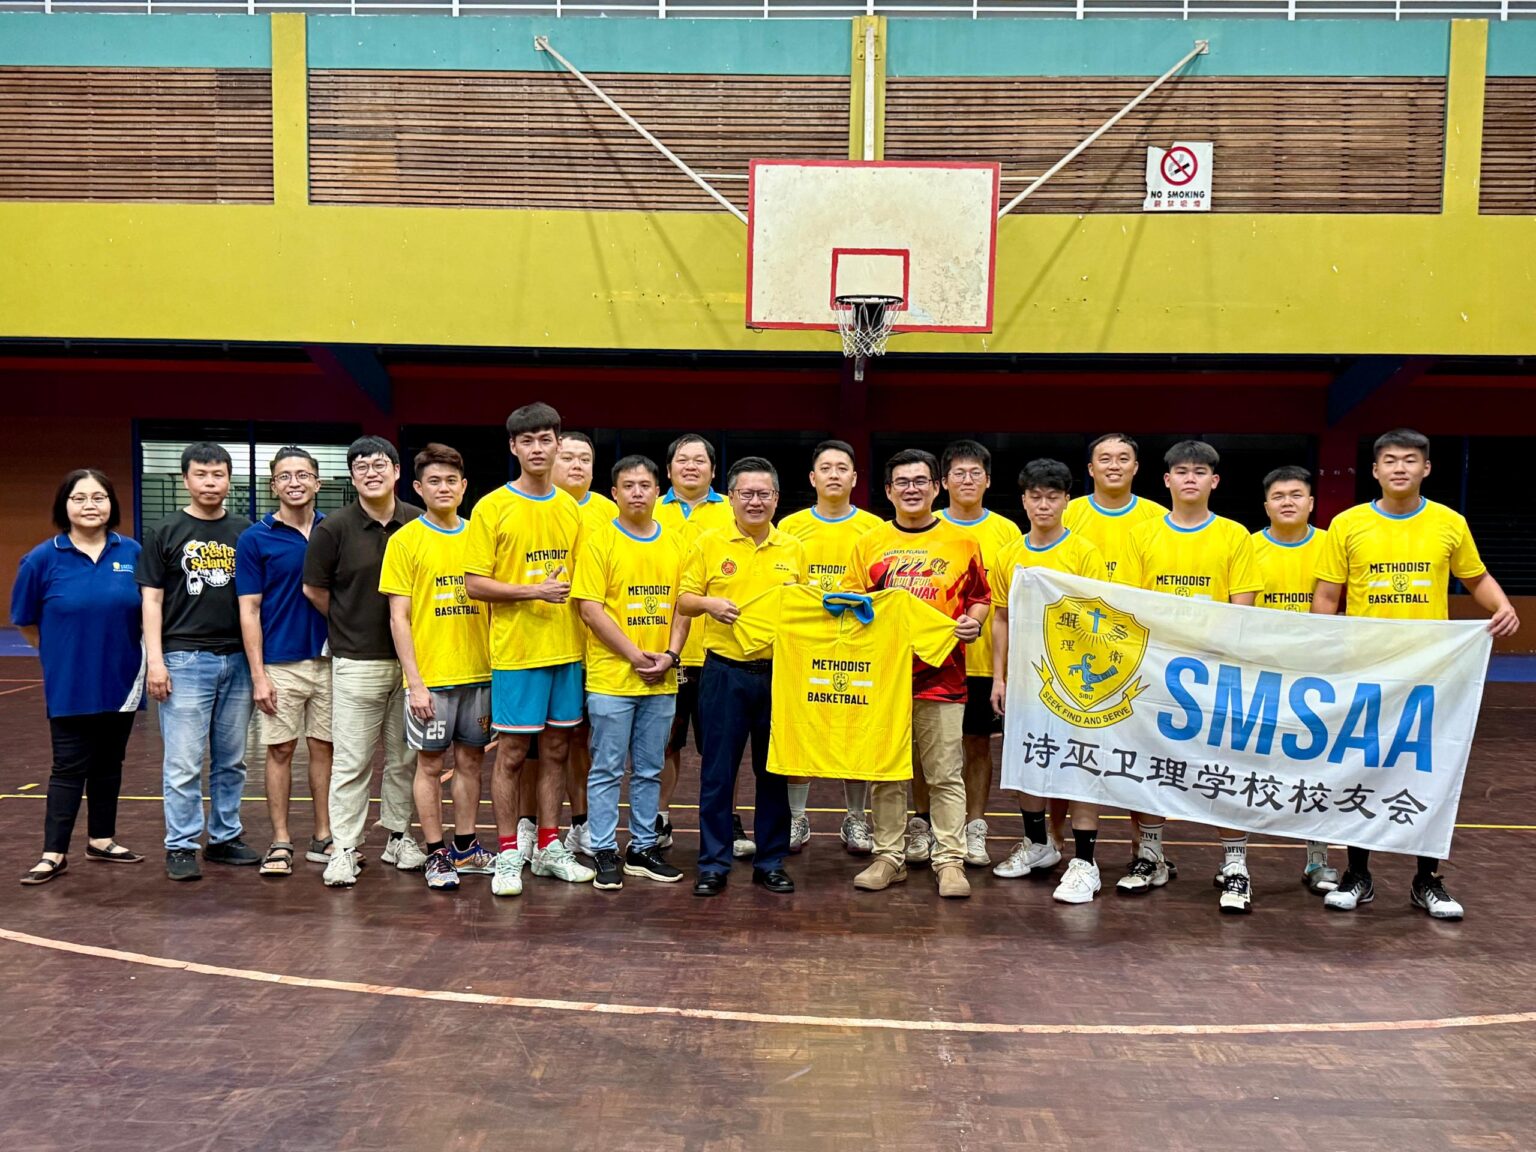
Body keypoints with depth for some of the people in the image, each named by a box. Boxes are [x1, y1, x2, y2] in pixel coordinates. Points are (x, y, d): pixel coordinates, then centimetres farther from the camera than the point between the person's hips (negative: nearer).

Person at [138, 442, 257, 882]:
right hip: (186, 659, -3)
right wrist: (155, 659, -8)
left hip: (238, 660, 3)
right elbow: (152, 600, 0)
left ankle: (225, 838, 22)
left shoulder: (245, 532, 8)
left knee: (231, 760, 10)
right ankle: (180, 846, 9)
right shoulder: (165, 532, 2)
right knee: (184, 762, -2)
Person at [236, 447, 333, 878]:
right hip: (280, 664, -2)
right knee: (280, 751, 4)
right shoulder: (255, 539, -3)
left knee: (324, 748, 9)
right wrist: (258, 675, -10)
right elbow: (249, 610, -5)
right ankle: (280, 842, 13)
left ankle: (324, 838, 19)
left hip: (329, 660, 3)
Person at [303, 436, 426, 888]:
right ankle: (344, 849, 9)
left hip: (411, 657, 3)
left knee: (404, 756, 12)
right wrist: (352, 626, 11)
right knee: (352, 761, 0)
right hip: (357, 662, -3)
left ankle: (400, 837, 24)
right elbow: (314, 590, 4)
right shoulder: (333, 528, -6)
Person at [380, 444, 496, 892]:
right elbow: (399, 618, -6)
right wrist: (415, 681, -12)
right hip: (431, 676, -4)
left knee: (470, 760, 11)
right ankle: (436, 853, 15)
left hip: (478, 672, 4)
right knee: (430, 764, 4)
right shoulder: (405, 541, -4)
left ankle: (466, 848, 23)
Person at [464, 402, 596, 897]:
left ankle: (549, 847, 22)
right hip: (517, 650, -5)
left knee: (556, 749, 11)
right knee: (511, 753, 1)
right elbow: (474, 583, -8)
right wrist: (533, 590, -18)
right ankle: (508, 854, 12)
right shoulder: (492, 508, -5)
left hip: (567, 649, 5)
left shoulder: (571, 509, 10)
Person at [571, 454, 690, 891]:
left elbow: (682, 604, 10)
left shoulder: (674, 543, 9)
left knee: (650, 770, 12)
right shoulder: (599, 541, -5)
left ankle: (644, 848, 23)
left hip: (661, 680, 5)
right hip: (611, 677, -4)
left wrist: (671, 654, -5)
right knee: (607, 770, 2)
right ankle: (605, 853, 12)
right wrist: (634, 654, -13)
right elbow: (590, 608, -10)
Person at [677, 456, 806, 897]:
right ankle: (713, 864, 14)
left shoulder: (793, 549, 8)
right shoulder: (709, 544, 1)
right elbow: (684, 600, 3)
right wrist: (708, 603, -17)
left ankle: (771, 861, 21)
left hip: (778, 672, 2)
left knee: (774, 771, 9)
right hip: (724, 672, -2)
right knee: (717, 770, 3)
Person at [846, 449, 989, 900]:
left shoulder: (962, 541, 6)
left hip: (941, 674, -1)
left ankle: (950, 861, 9)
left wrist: (973, 622, -7)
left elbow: (980, 596, 12)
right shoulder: (869, 544, 9)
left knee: (946, 775, 1)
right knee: (885, 774, 8)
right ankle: (889, 857, 18)